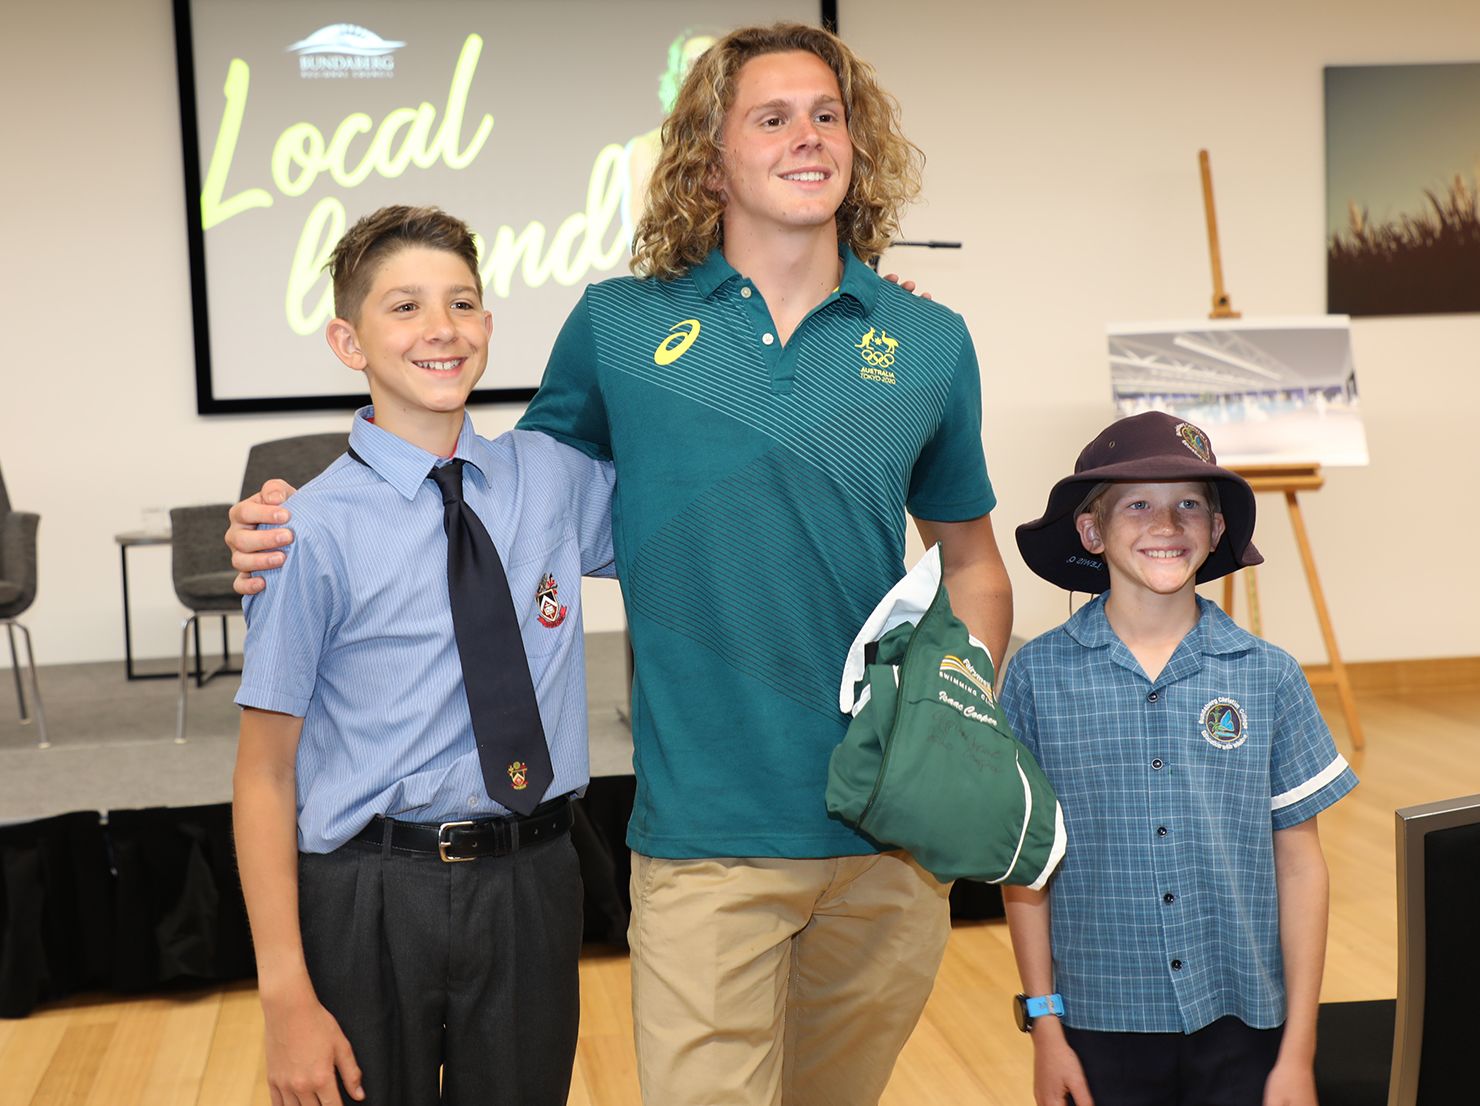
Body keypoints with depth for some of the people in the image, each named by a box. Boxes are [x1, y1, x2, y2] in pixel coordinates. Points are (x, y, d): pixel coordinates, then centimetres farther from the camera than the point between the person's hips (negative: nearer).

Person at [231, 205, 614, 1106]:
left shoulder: (559, 479, 1)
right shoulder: (315, 531, -11)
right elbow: (265, 776, -9)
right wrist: (287, 995, -12)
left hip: (530, 890, 3)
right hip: (368, 897, -3)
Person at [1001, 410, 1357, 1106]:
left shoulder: (1268, 676, -2)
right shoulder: (1039, 675, -5)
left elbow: (1299, 865, 1)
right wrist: (1045, 1027, 0)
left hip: (1243, 1023, 1)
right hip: (1104, 1025, -1)